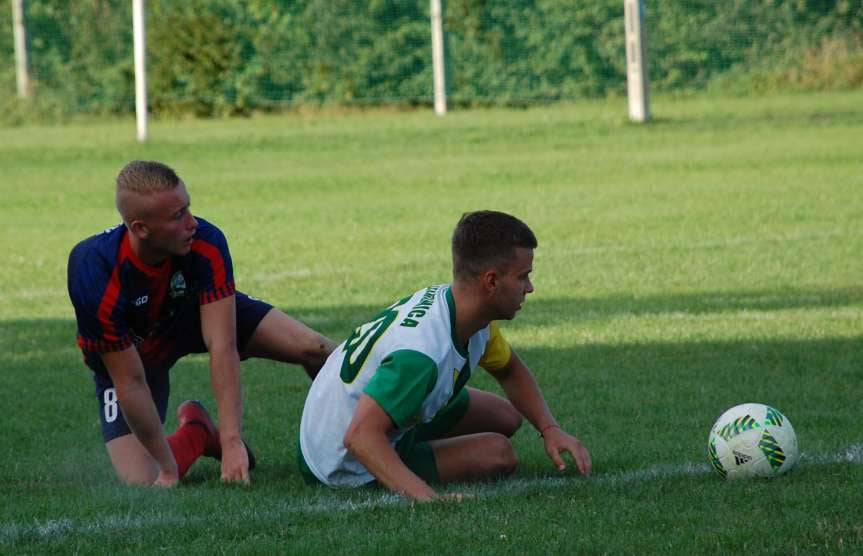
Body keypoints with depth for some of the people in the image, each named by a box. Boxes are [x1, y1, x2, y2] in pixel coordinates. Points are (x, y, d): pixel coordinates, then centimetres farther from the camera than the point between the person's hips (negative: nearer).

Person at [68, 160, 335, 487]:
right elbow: (130, 382, -32)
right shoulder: (96, 278, -40)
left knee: (312, 349, -12)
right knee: (141, 481, -18)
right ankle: (197, 433, 15)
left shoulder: (206, 243, -33)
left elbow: (223, 348, -35)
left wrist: (232, 441, -42)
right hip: (125, 357, -2)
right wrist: (167, 468, -28)